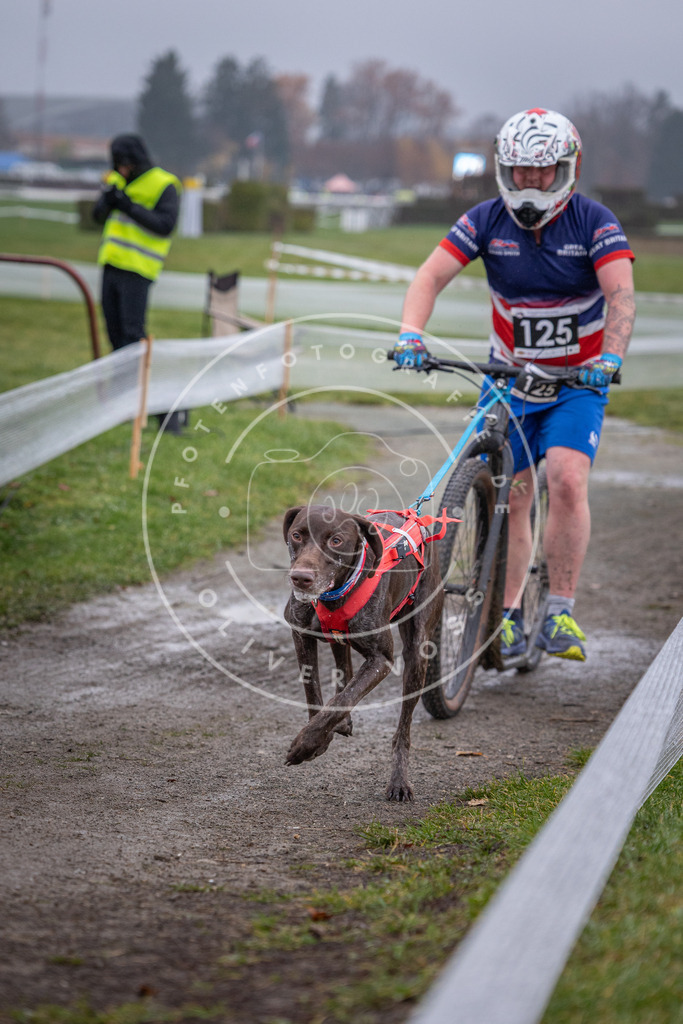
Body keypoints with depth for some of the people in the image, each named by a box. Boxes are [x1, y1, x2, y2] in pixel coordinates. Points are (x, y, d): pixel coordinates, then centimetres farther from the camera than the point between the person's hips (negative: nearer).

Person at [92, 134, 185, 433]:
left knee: (132, 333, -13)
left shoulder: (164, 185, -7)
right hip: (111, 264, 7)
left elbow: (165, 225, -16)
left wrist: (130, 206, -22)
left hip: (137, 269, -7)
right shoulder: (118, 180, 14)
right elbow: (99, 216, 11)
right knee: (116, 332, 8)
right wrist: (108, 198, -11)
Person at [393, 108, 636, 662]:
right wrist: (411, 332, -34)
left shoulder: (594, 222, -15)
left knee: (567, 481, -22)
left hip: (577, 382, -2)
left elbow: (621, 293, -27)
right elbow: (431, 276, -15)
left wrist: (612, 356, -44)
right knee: (511, 497, 3)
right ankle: (509, 615, 19)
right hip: (509, 377, 2)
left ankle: (561, 613, -13)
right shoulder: (486, 221, -9)